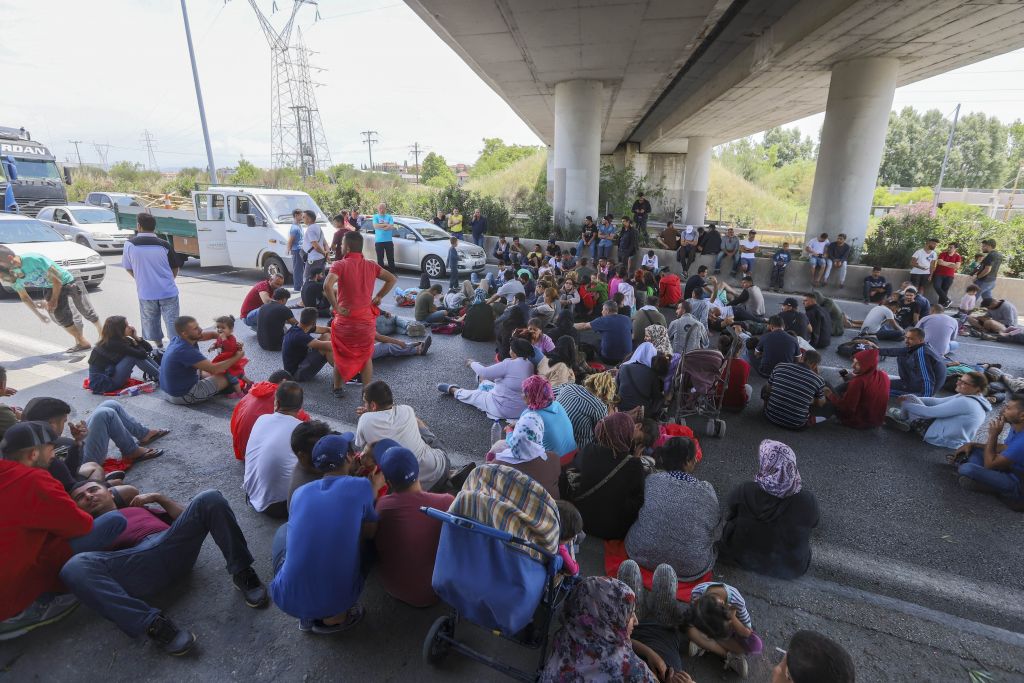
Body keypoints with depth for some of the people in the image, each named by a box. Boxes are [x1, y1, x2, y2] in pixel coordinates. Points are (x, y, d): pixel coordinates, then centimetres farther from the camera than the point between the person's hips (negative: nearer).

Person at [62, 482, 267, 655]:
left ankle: (241, 572, -22)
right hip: (138, 559, -1)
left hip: (175, 544, 1)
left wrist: (158, 497, 20)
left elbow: (187, 518, 28)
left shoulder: (140, 508, 37)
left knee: (210, 499, -22)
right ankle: (153, 623, -33)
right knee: (75, 567, -29)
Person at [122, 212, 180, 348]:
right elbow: (175, 269, 2)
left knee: (150, 323, 18)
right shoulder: (164, 245, -7)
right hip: (168, 291, -1)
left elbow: (128, 268, 5)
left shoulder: (129, 244, -5)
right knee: (172, 322, 5)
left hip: (146, 292, 1)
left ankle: (159, 346, 27)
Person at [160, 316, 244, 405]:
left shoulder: (177, 339, -3)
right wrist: (237, 357, -15)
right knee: (226, 378, -4)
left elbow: (212, 334, 5)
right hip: (182, 396, -9)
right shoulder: (186, 351, -30)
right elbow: (214, 369, -26)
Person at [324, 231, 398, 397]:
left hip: (345, 319, -2)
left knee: (341, 355, 18)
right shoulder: (371, 266, 2)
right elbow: (392, 279, 5)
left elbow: (327, 286, -26)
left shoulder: (340, 265, -11)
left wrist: (336, 307, -15)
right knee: (366, 356, 15)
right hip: (366, 319, 2)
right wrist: (378, 297, 6)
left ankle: (338, 389, 28)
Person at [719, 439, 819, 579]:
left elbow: (729, 515, -9)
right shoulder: (808, 501, -30)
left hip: (745, 559, -1)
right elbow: (814, 523, -6)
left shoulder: (743, 492, -31)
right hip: (791, 569, 2)